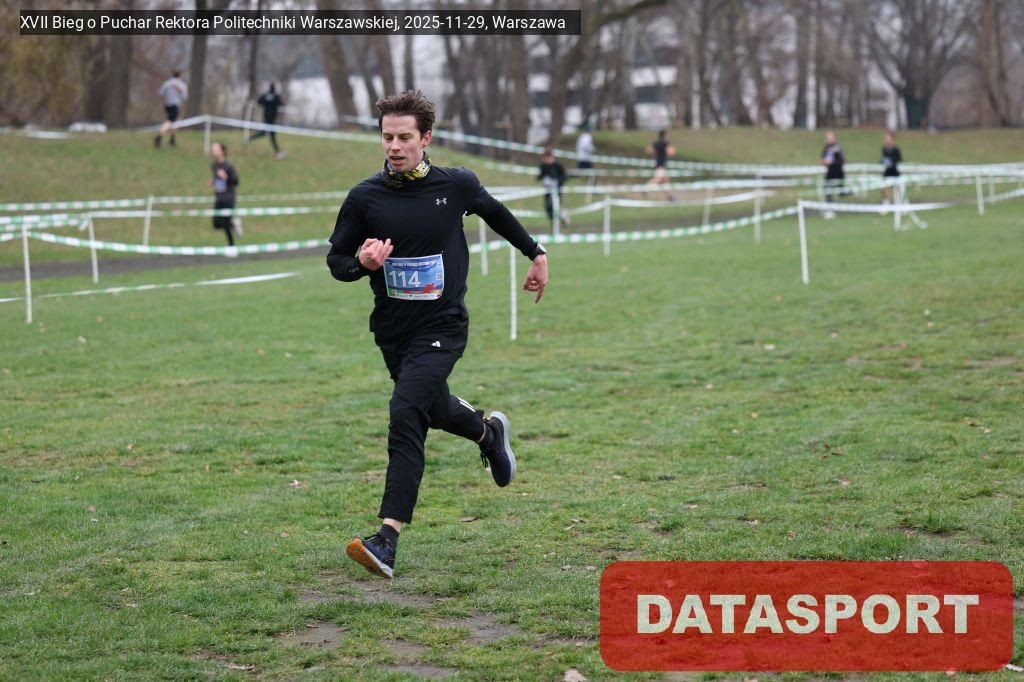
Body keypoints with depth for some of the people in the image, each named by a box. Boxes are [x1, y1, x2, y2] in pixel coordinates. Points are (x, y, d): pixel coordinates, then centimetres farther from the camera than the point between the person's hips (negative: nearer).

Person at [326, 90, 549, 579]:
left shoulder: (456, 186, -6)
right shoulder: (365, 197, -6)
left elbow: (494, 212, 16)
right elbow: (336, 260, 3)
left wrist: (535, 253, 26)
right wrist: (362, 263, -20)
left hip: (442, 327, -4)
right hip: (392, 330, 4)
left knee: (406, 417, -20)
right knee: (434, 410, 22)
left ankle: (387, 540, -24)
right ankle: (489, 433, 58)